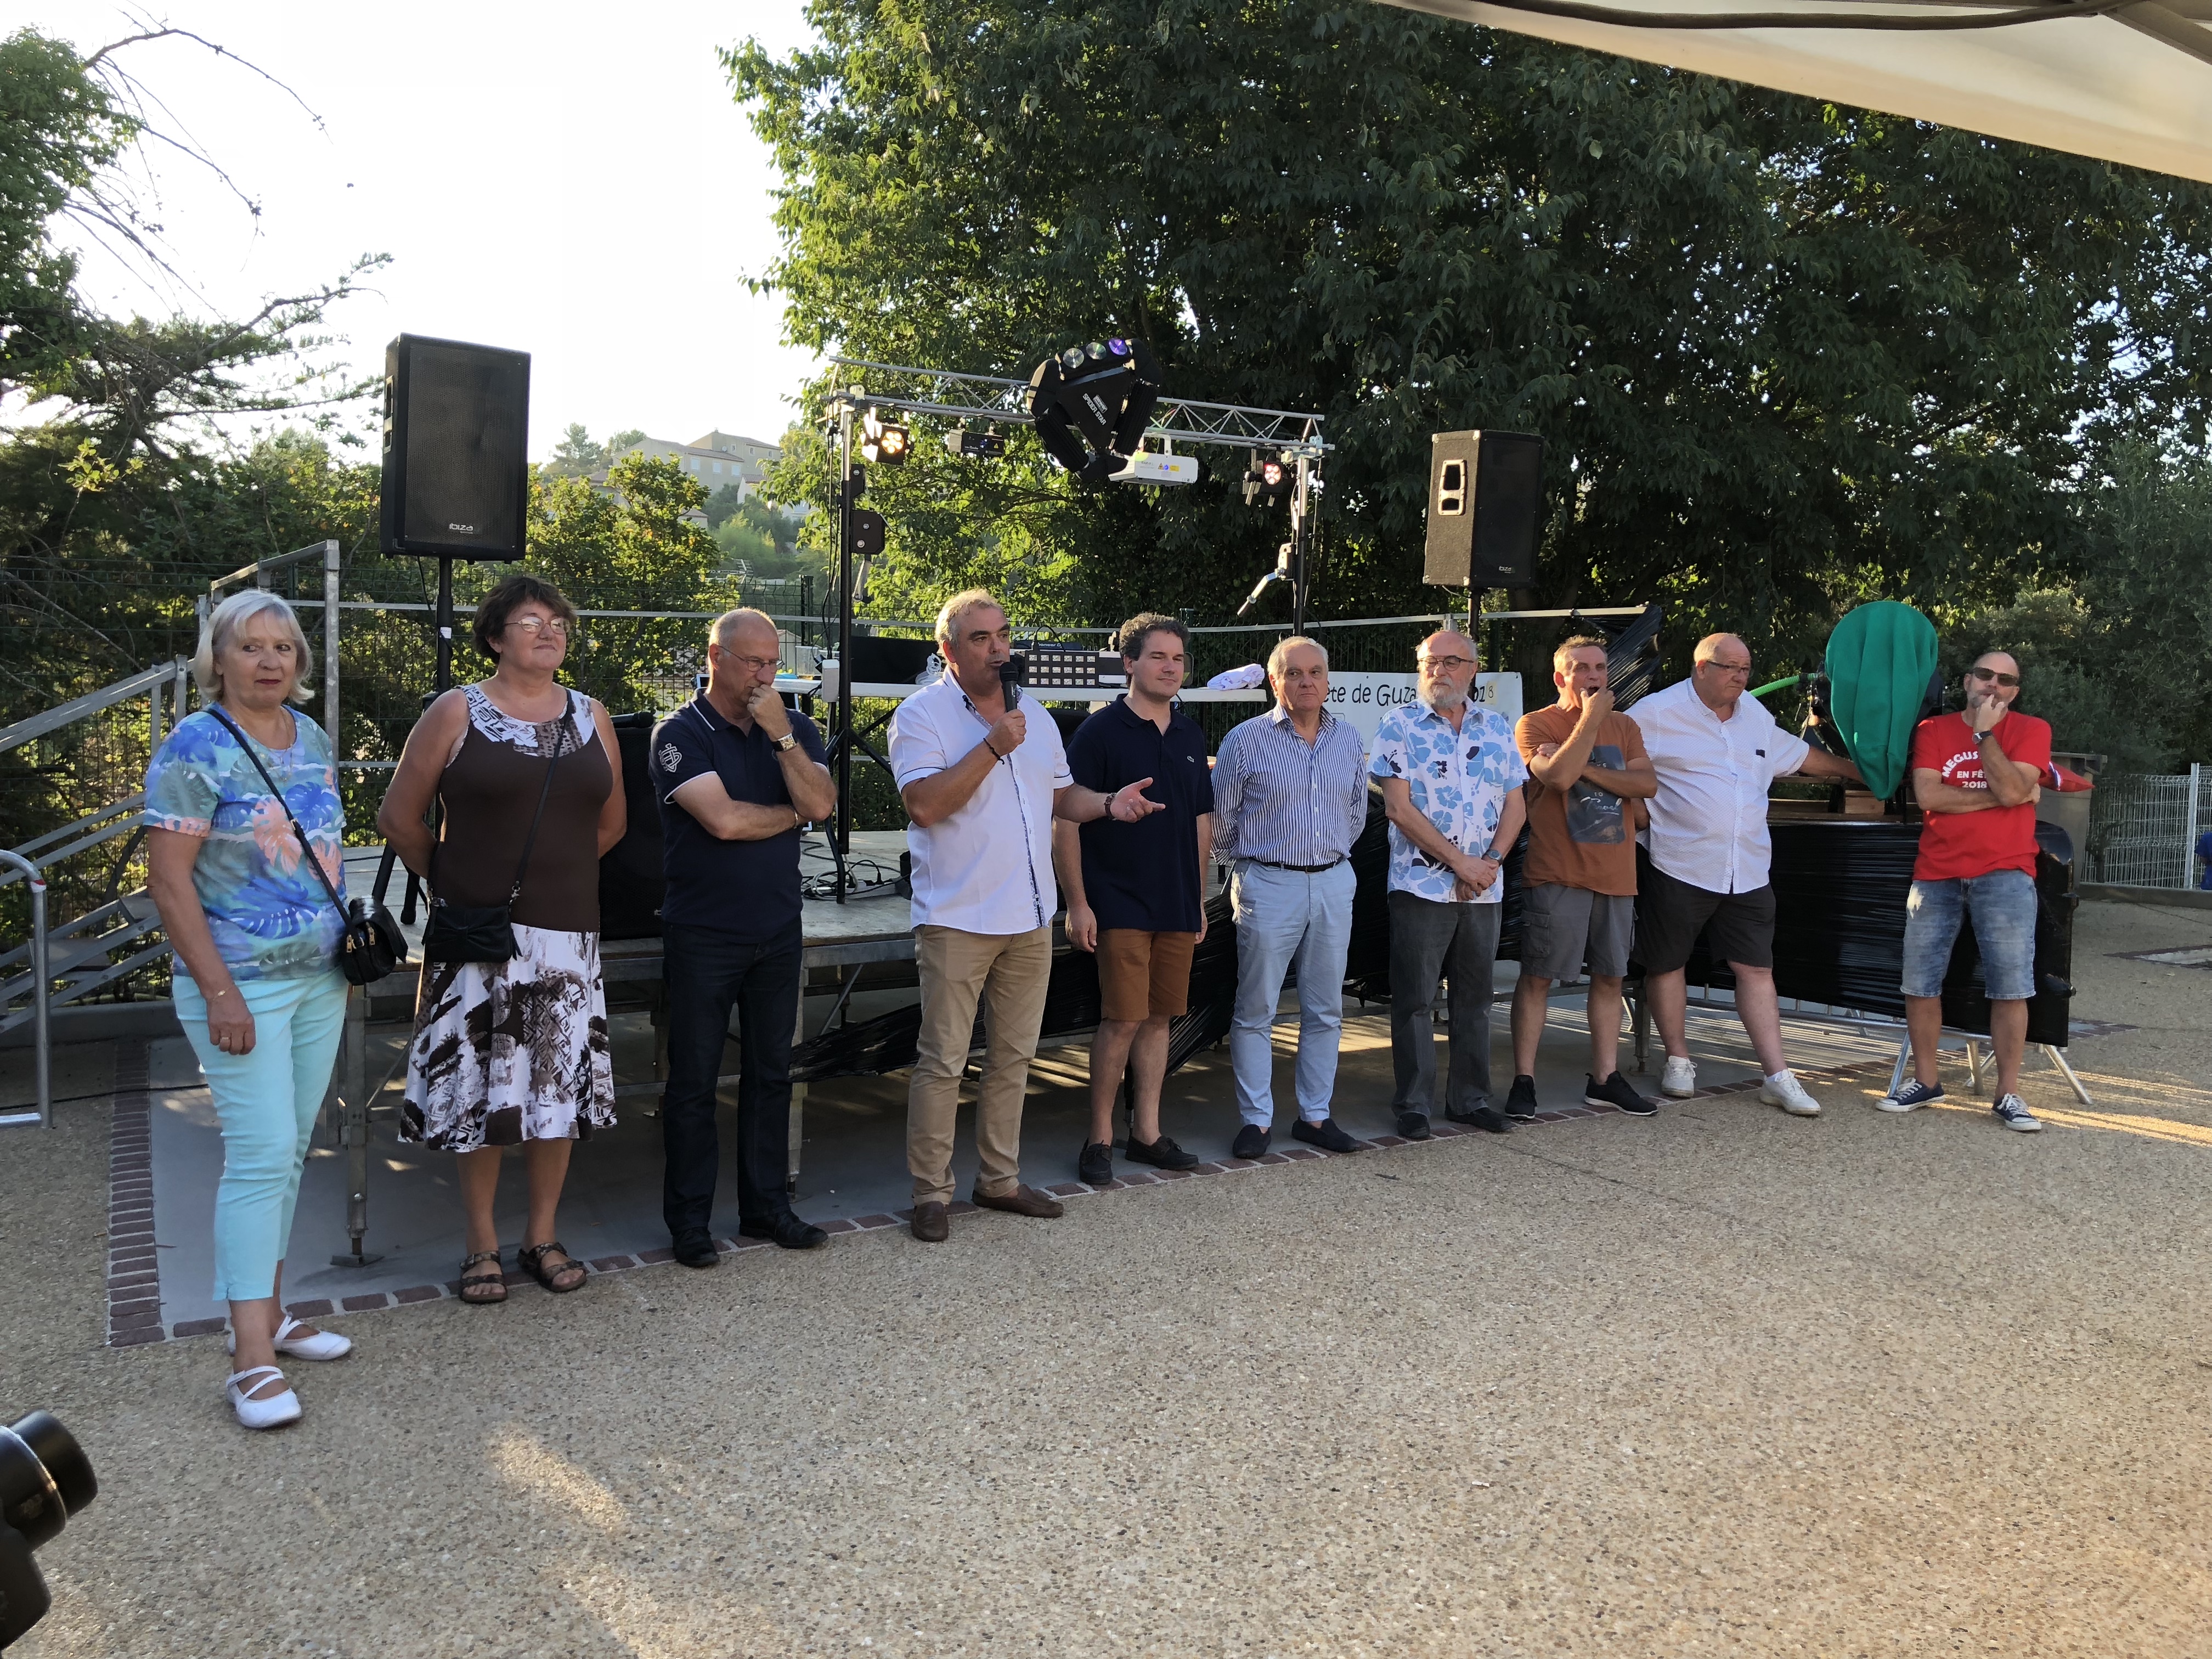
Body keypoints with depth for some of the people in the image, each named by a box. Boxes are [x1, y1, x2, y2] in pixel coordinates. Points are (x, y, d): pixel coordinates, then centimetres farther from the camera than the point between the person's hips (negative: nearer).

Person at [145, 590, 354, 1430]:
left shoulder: (313, 739, 9)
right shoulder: (196, 748, -11)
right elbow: (169, 882, -14)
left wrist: (350, 944, 12)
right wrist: (220, 994, -18)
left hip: (321, 981, 7)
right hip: (243, 985, -6)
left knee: (288, 1152, 12)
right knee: (262, 1153, -9)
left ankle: (266, 1313, 24)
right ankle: (252, 1361, -2)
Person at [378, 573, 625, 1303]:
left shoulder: (591, 718, 9)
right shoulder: (457, 713, -1)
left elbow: (609, 823, 19)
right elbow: (399, 818, 3)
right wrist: (450, 883, 9)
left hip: (567, 934, 3)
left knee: (559, 1085, 6)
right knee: (480, 1088, 2)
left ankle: (542, 1236, 20)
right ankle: (482, 1245, 16)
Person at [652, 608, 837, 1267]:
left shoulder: (794, 729, 7)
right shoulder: (681, 734, -7)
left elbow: (821, 804, -9)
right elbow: (723, 820, -20)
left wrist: (781, 734, -15)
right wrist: (792, 814, -5)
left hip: (777, 932, 5)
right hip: (703, 935, -4)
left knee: (771, 1072, 11)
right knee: (694, 1080, 4)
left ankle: (765, 1204, 23)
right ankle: (689, 1219, 15)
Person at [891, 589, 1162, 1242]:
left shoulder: (1034, 719, 13)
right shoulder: (922, 715, -8)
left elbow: (1062, 796, 20)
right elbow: (925, 803, -20)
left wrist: (1109, 803, 1)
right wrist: (993, 748, -21)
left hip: (1030, 918, 7)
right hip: (958, 919, -6)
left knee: (1013, 1056, 14)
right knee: (943, 1061, -2)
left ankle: (1000, 1180, 26)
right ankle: (930, 1193, 9)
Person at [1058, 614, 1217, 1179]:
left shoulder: (1189, 735, 12)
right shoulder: (1101, 731, -6)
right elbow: (1067, 820, -9)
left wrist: (1199, 899, 16)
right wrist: (1077, 904, -13)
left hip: (1177, 906, 6)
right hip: (1119, 904, -6)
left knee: (1159, 1018, 10)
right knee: (1123, 1020, -7)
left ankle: (1146, 1133, 19)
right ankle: (1100, 1137, 6)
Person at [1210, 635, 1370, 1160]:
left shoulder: (1349, 739, 8)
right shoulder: (1246, 739, -5)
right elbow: (1219, 818, 2)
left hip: (1334, 884, 4)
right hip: (1268, 885, -4)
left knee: (1326, 1010, 9)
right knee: (1256, 1011, 0)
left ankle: (1316, 1115, 20)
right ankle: (1256, 1120, 10)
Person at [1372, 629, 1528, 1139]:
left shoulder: (1496, 728, 10)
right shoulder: (1400, 725, -3)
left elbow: (1515, 805, 9)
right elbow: (1399, 808, -10)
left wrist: (1490, 860, -8)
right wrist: (1460, 862, -13)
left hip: (1484, 888, 4)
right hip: (1421, 883, -4)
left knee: (1475, 997, 12)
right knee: (1414, 1000, 1)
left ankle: (1471, 1098, 23)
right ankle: (1413, 1104, 11)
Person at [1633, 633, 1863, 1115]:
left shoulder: (1756, 716, 15)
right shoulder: (1658, 713, -7)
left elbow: (1800, 754, 30)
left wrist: (1852, 769, 37)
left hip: (1747, 873, 5)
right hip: (1679, 869, -4)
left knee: (1756, 968, 3)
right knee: (1667, 964, 5)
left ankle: (1778, 1076, 5)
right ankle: (1678, 1060, 22)